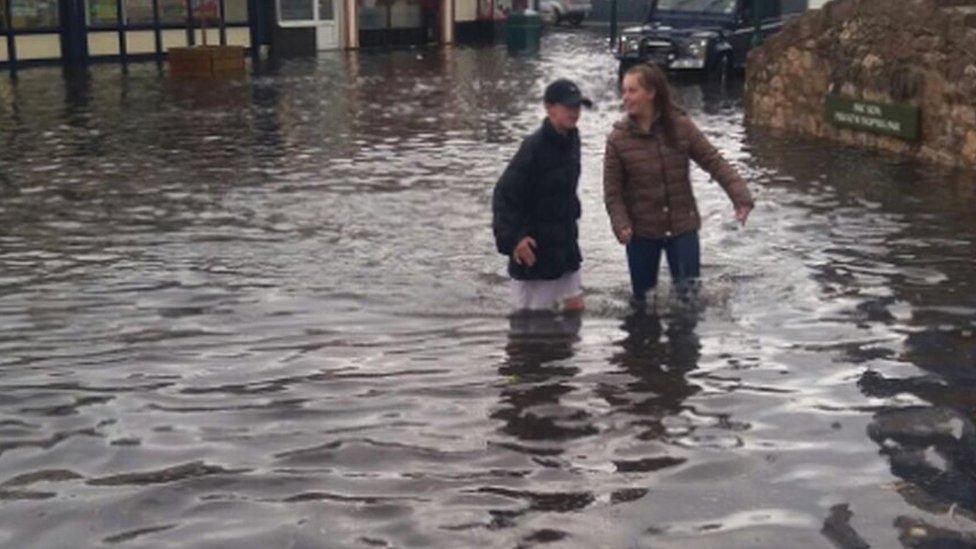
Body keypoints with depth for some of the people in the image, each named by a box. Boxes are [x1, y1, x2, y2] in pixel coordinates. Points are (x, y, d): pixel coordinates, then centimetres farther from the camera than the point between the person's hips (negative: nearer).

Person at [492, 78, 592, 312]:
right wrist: (513, 237, -28)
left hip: (565, 246, 8)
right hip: (535, 250, -7)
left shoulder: (571, 140, 5)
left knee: (576, 308, 11)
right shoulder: (533, 148, -20)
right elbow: (503, 195, -20)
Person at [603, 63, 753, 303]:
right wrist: (621, 225, -20)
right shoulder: (618, 139, -8)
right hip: (641, 233, 0)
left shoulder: (681, 127, -8)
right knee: (643, 299, 12)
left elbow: (715, 162, -6)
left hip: (682, 227, 0)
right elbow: (612, 190, -5)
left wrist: (741, 198, -17)